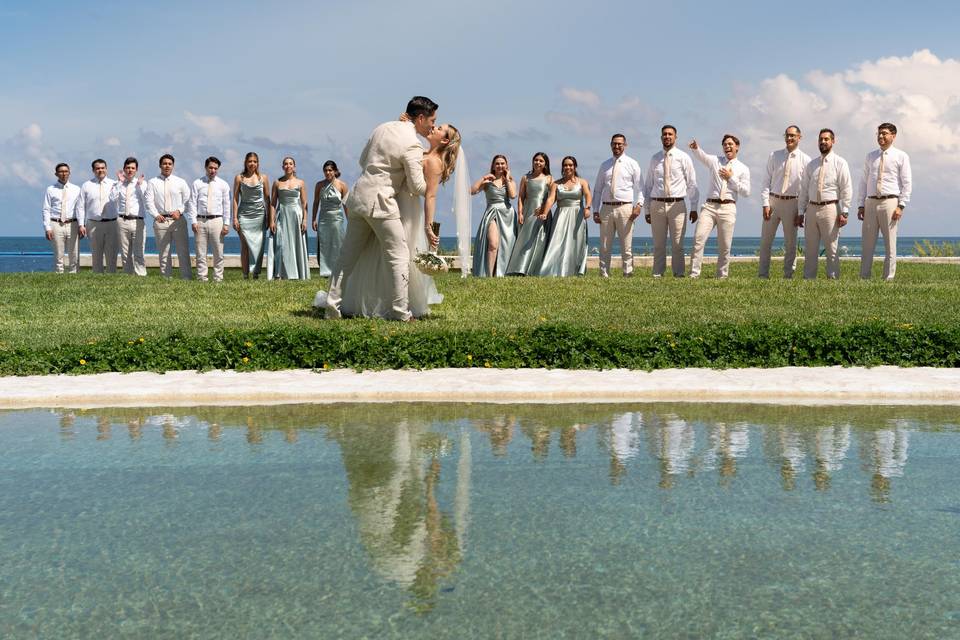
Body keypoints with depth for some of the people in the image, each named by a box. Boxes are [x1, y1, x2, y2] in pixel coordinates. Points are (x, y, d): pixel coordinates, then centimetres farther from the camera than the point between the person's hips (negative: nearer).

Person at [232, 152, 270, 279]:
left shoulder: (263, 178, 8)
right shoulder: (239, 178, 5)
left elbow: (267, 199, 10)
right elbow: (235, 198, 4)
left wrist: (269, 217, 6)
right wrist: (235, 218, -2)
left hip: (259, 215, 1)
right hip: (244, 215, -1)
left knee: (258, 245, -2)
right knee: (245, 246, -3)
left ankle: (256, 274, 2)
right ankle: (245, 275, -2)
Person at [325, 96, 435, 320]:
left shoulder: (383, 128, 11)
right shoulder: (412, 146, -12)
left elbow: (363, 160, 21)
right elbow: (417, 188, -11)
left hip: (358, 195, 8)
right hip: (379, 201, -8)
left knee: (348, 253, 14)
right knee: (399, 255, 2)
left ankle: (332, 304, 15)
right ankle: (400, 311, 2)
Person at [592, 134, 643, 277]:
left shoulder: (632, 164, 6)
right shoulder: (605, 166, 14)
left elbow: (639, 187, 2)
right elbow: (597, 189, 16)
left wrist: (639, 205, -13)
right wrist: (596, 210, 8)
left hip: (625, 208, -3)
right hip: (606, 208, 3)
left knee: (626, 245, -1)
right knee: (604, 246, 4)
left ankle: (628, 273, 3)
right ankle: (604, 275, 9)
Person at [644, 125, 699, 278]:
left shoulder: (683, 158, 3)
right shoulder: (655, 159, 10)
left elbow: (692, 184, 4)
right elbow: (648, 185, 13)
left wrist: (694, 207, 0)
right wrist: (647, 209, 9)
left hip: (677, 204, -2)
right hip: (657, 204, 2)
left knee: (677, 244, -1)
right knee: (658, 244, 5)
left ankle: (678, 274, 4)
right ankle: (657, 274, 9)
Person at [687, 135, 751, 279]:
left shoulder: (743, 169, 11)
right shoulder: (715, 161, 14)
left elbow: (746, 192, 4)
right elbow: (702, 156, -6)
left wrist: (731, 178, -3)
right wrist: (696, 148, -27)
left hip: (728, 208, 0)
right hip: (709, 206, 0)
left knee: (725, 246, 0)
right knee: (699, 238, -14)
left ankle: (722, 276, 10)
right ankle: (694, 274, -14)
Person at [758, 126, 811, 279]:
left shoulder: (805, 160, 0)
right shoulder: (774, 155, 5)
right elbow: (766, 181, 4)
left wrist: (802, 211, -3)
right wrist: (765, 203, -5)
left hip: (792, 203, -1)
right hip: (773, 200, 1)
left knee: (790, 242, 4)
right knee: (766, 240, 3)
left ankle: (788, 275, 13)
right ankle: (763, 275, 11)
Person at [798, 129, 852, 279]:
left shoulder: (840, 163, 0)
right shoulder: (811, 165, 13)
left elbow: (846, 189, -4)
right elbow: (804, 190, 15)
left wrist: (844, 212, -11)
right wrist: (800, 212, 9)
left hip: (829, 208, -4)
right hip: (812, 209, 5)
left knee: (831, 248, -1)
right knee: (810, 249, 8)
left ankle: (833, 278, 5)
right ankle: (808, 278, 13)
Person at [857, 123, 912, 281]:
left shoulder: (901, 156, 1)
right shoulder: (870, 156, 13)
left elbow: (907, 183, -1)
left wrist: (901, 206, -10)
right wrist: (861, 205, 7)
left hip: (889, 202, -4)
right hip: (871, 202, 4)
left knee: (890, 244, -1)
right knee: (868, 244, 5)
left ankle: (888, 278, 4)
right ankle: (864, 278, 9)